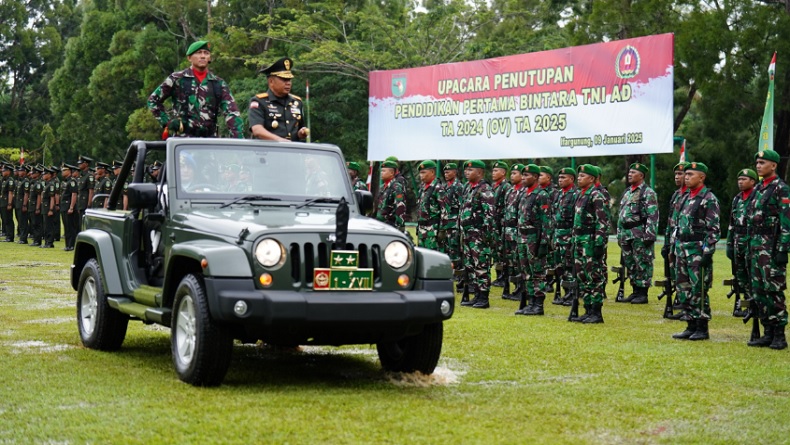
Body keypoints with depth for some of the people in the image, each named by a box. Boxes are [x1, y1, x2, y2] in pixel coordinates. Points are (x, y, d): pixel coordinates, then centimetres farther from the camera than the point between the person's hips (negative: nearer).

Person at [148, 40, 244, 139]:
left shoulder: (219, 84, 10)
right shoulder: (177, 79, 4)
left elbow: (231, 113, 2)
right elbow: (153, 100, 11)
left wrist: (239, 139, -11)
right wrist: (167, 121, 0)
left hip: (209, 139, 3)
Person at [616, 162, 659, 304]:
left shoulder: (648, 193, -7)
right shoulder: (627, 192, 18)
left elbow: (653, 216, -14)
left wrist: (649, 236, -20)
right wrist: (619, 235, 18)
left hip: (640, 235, -8)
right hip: (626, 234, 8)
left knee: (643, 264, -3)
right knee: (630, 264, 11)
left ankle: (643, 294, 0)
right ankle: (635, 291, 19)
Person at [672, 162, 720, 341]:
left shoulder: (709, 199, -9)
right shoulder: (685, 197, 16)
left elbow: (713, 228, -13)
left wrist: (707, 252, -18)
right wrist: (676, 249, 17)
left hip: (698, 250, -8)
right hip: (682, 249, 8)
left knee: (699, 290, -5)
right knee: (683, 289, 9)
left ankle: (702, 329, 1)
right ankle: (691, 326, 16)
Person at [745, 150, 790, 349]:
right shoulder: (758, 189, 17)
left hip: (771, 246, -8)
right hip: (756, 246, 9)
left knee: (774, 290, -8)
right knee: (759, 291, 8)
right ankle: (768, 333, 15)